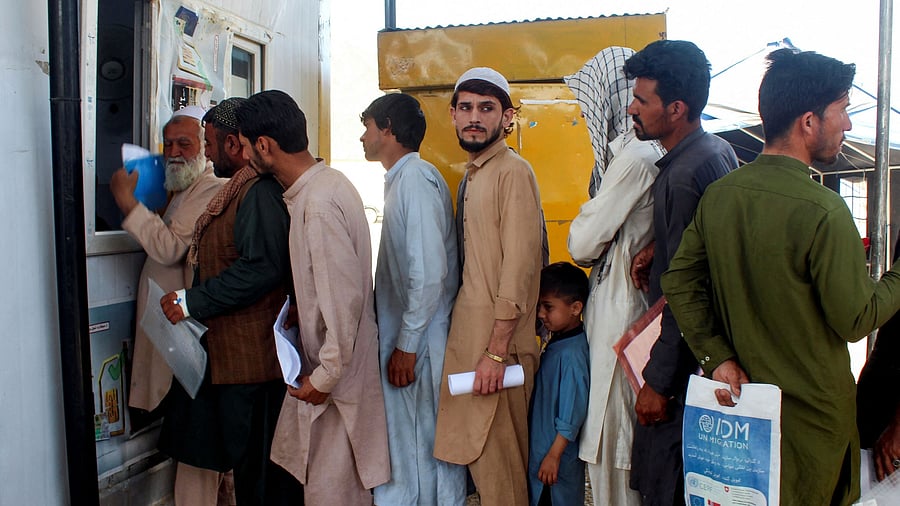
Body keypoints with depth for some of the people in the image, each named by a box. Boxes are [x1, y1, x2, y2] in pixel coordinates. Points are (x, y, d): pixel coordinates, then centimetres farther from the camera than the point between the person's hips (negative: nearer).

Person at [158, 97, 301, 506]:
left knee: (258, 468, 2)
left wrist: (193, 302, -19)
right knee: (250, 461, 18)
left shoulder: (260, 192, -18)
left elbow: (261, 268, -27)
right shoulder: (241, 189, 16)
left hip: (253, 357, -10)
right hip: (230, 353, 10)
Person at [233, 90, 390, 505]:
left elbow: (343, 297, -25)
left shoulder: (320, 204, -24)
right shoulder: (323, 183, 6)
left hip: (336, 374, -9)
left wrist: (325, 375, -18)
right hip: (324, 360, 9)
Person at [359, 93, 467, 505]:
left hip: (419, 342, -9)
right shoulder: (401, 178, 13)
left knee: (425, 444, 3)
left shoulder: (415, 178, -16)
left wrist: (406, 346, -18)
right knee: (405, 437, 16)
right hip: (404, 335, 9)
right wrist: (396, 340, 15)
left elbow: (429, 272, -22)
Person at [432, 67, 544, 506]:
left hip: (496, 340, -8)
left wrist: (496, 351, -20)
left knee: (497, 463, 2)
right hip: (466, 333, 9)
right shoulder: (470, 174, 14)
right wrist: (468, 342, 11)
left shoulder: (513, 172, -12)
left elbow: (518, 268, -19)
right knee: (476, 454, 17)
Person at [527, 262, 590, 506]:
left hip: (559, 454, -9)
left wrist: (554, 455, -18)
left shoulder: (572, 352, -23)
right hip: (540, 448, 9)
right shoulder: (555, 343, 5)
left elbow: (573, 412, -22)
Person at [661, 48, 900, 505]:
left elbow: (679, 282, -2)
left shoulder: (718, 194, -4)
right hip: (811, 410, -6)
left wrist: (718, 356, -2)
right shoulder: (822, 212, -23)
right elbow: (856, 321, -16)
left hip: (741, 396, 6)